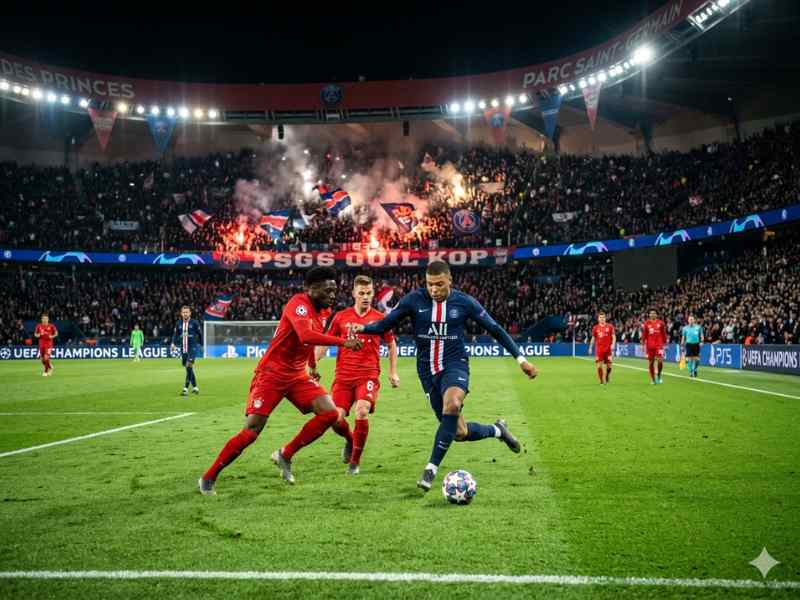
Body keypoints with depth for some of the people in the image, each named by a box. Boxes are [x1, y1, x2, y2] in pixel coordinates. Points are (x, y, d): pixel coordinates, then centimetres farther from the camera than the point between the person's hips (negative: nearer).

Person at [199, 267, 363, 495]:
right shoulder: (298, 303, -21)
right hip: (271, 374, -8)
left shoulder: (322, 311, 5)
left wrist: (312, 366, 25)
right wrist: (342, 342, -39)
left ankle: (285, 455, 6)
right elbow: (306, 336, -39)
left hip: (297, 375, 8)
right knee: (251, 431, -10)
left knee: (330, 413, -9)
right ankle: (208, 478, 6)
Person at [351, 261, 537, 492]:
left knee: (452, 405, -35)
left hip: (455, 365, -2)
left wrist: (521, 359, 1)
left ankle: (431, 468, -25)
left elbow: (495, 330, 3)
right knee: (459, 433, 3)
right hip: (428, 370, 2)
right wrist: (363, 328, -22)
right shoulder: (414, 300, -4)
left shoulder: (464, 302, -5)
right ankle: (497, 430, 35)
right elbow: (385, 323, -1)